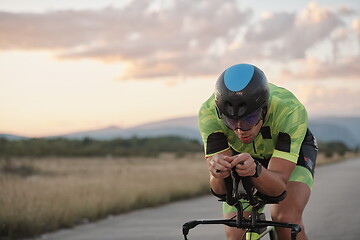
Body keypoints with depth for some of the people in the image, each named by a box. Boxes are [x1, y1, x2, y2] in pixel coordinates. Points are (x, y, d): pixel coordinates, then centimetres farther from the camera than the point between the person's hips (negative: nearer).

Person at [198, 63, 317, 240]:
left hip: (294, 151, -2)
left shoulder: (291, 111, -39)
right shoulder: (209, 113, -34)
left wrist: (255, 170, -62)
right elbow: (220, 190, -34)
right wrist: (218, 175, -57)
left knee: (286, 218, -28)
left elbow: (278, 186, -41)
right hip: (240, 153, 2)